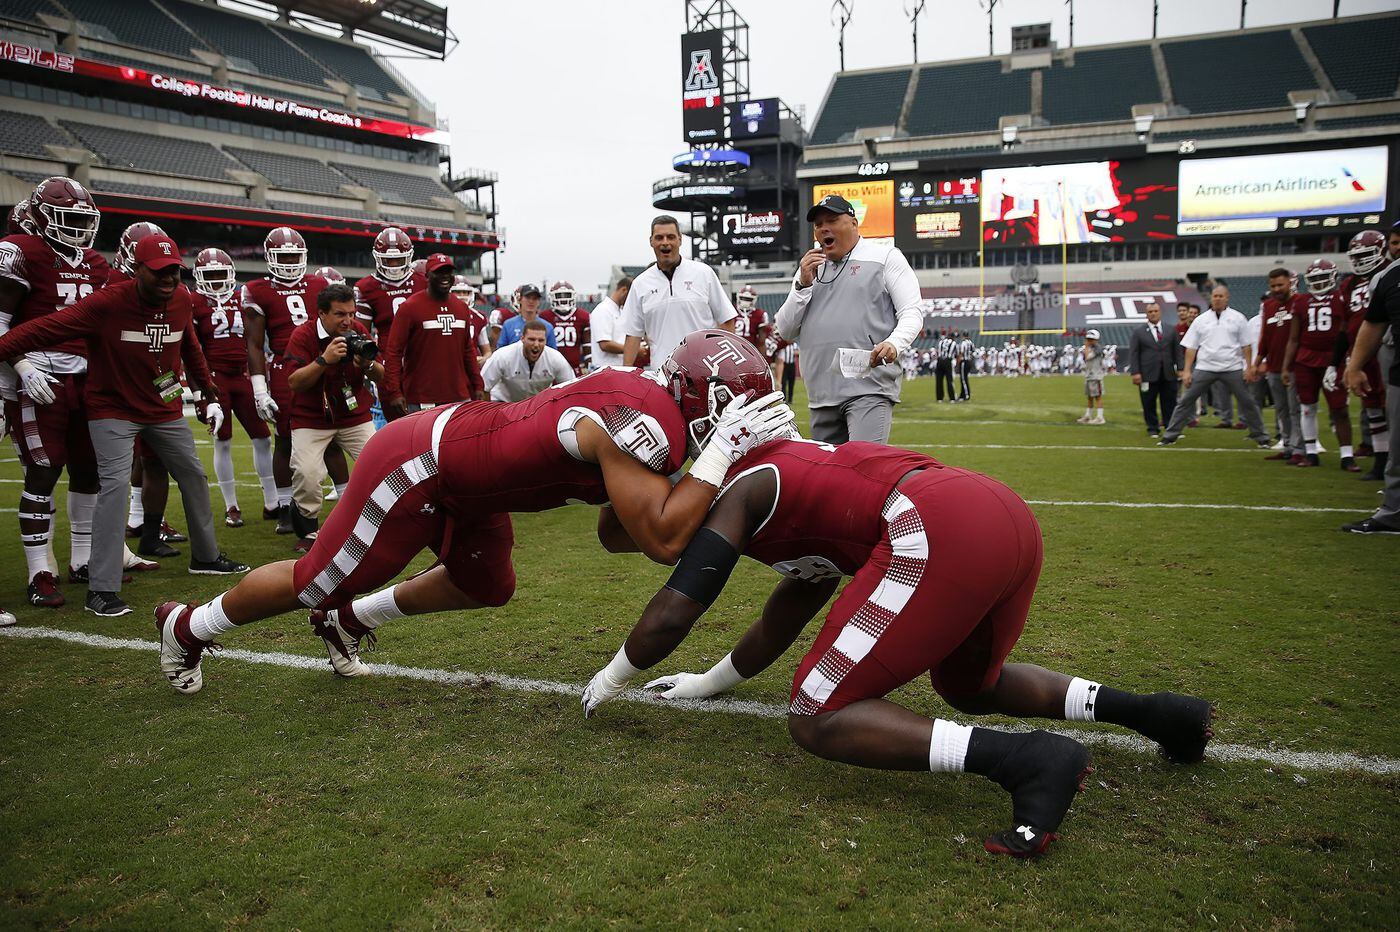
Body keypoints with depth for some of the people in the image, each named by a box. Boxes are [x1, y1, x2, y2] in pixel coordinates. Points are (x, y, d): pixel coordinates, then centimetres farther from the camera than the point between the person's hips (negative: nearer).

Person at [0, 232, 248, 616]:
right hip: (113, 410, -6)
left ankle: (205, 557, 35)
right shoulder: (107, 304, -23)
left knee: (194, 476, 14)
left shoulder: (182, 301, -4)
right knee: (114, 486, -18)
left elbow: (191, 351, 12)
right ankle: (101, 590, -13)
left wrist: (210, 397, 16)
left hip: (165, 409, 6)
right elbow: (45, 329, -27)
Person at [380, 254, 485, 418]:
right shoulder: (410, 307, -5)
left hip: (460, 397, 5)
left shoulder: (463, 309, 13)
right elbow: (393, 352, -7)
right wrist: (394, 392, -14)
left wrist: (478, 386, 14)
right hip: (422, 401, -5)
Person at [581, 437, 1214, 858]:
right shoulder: (791, 469, 33)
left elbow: (670, 618, 2)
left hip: (941, 532, -10)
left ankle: (1024, 760, -15)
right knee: (969, 686, 35)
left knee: (818, 721, -1)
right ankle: (1147, 710, 21)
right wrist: (714, 680, 51)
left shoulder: (736, 490, 8)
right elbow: (787, 620, 40)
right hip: (1011, 516, 10)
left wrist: (609, 680, 22)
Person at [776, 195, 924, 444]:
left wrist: (894, 343, -22)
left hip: (870, 387, -6)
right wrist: (803, 284, 2)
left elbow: (912, 313, -1)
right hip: (821, 394, 6)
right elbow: (785, 331, 15)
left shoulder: (885, 257, 7)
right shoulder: (808, 269, 21)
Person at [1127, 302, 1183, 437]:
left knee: (1170, 402, 3)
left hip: (1168, 374, 2)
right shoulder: (1138, 333, 5)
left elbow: (1177, 351, 11)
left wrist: (1180, 368, 2)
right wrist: (1135, 372, -10)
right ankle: (1153, 429, 12)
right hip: (1148, 375, -2)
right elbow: (1133, 354, 0)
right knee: (1149, 404, 1)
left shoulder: (1171, 331, 12)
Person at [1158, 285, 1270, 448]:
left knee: (1247, 402, 1)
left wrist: (1249, 368, -4)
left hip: (1232, 368, -1)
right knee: (1186, 401, -2)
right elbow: (1191, 347, 6)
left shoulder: (1237, 318, 4)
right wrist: (1187, 371, 0)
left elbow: (1246, 346, 4)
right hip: (1205, 368, 1)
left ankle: (1260, 436, 13)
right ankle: (1170, 436, 2)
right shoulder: (1200, 320, 7)